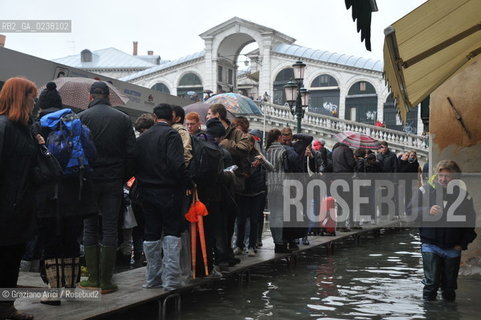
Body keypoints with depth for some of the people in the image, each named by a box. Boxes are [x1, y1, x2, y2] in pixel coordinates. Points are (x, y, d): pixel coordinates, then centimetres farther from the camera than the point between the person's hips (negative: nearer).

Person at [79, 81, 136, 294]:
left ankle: (93, 278, 10)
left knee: (90, 230, 8)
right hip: (114, 181, 1)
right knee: (110, 229, 3)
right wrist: (124, 178, 8)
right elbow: (131, 152, -1)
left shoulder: (81, 118, -2)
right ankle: (106, 281, 4)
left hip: (89, 181, -1)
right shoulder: (123, 118, 2)